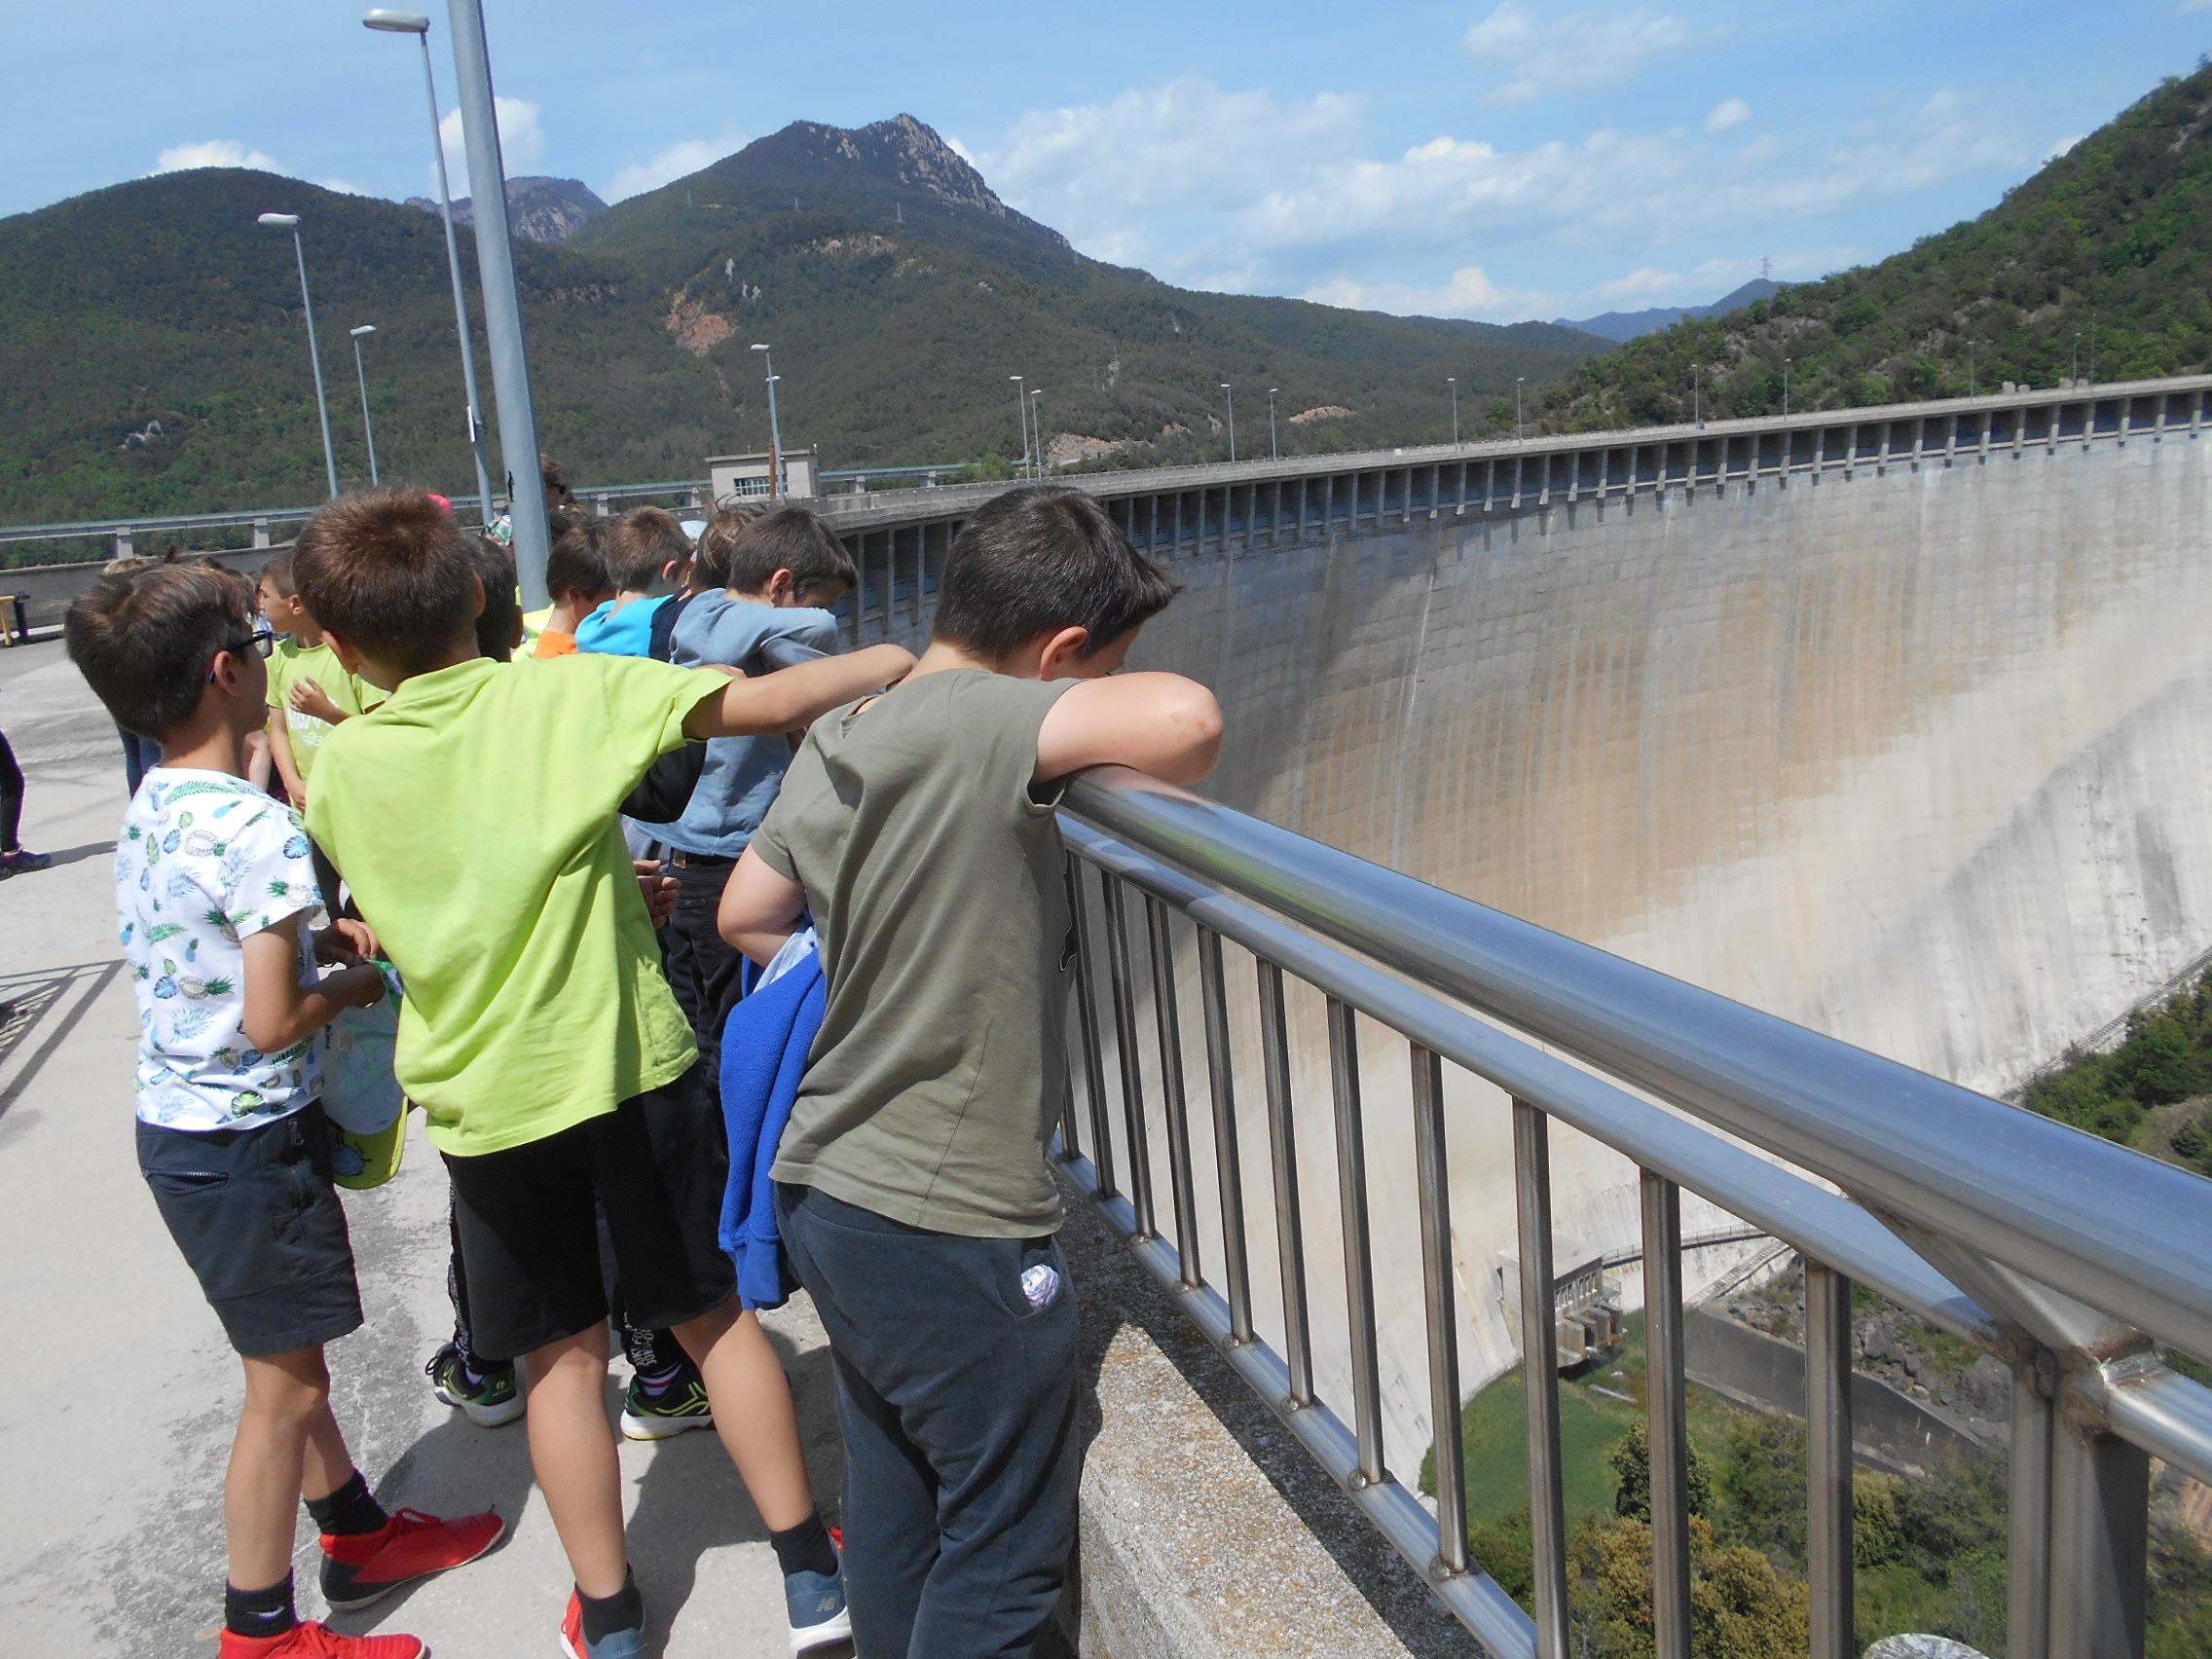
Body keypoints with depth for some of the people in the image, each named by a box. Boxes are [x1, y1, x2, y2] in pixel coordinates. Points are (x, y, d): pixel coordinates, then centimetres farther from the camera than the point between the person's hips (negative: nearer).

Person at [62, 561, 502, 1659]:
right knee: (285, 1385, 6)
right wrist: (351, 982, -7)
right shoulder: (259, 829, -25)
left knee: (292, 1357, 22)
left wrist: (311, 937, 9)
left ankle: (357, 1535, 40)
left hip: (175, 1124, 9)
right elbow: (273, 1023, -24)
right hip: (245, 1140, -9)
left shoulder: (150, 808, 4)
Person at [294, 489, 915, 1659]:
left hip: (486, 1101, 1)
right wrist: (886, 663, -3)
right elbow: (763, 704, -17)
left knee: (563, 1358, 16)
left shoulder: (340, 770, -2)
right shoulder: (566, 693, -11)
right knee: (714, 1316, 15)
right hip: (633, 1067, -1)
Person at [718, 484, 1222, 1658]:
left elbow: (746, 915, 16)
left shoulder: (838, 738, 4)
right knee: (1005, 1553, 12)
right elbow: (1183, 718, -38)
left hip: (825, 1195, 8)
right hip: (949, 1224, -8)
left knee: (892, 1504, 25)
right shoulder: (979, 723, -22)